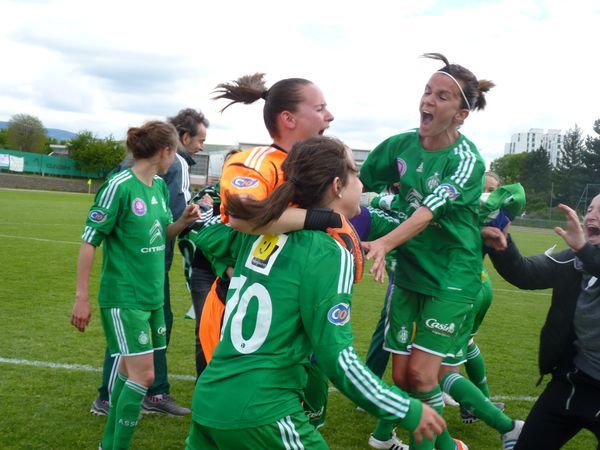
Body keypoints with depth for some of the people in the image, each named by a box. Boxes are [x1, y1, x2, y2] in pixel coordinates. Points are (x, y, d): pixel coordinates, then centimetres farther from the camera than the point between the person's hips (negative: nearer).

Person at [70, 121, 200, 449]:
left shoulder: (159, 186, 5)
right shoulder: (120, 186, -17)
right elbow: (89, 241, -15)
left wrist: (184, 220, -5)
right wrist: (81, 297, -15)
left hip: (152, 295, 8)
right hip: (123, 297, -8)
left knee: (130, 368, 16)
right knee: (143, 373, -11)